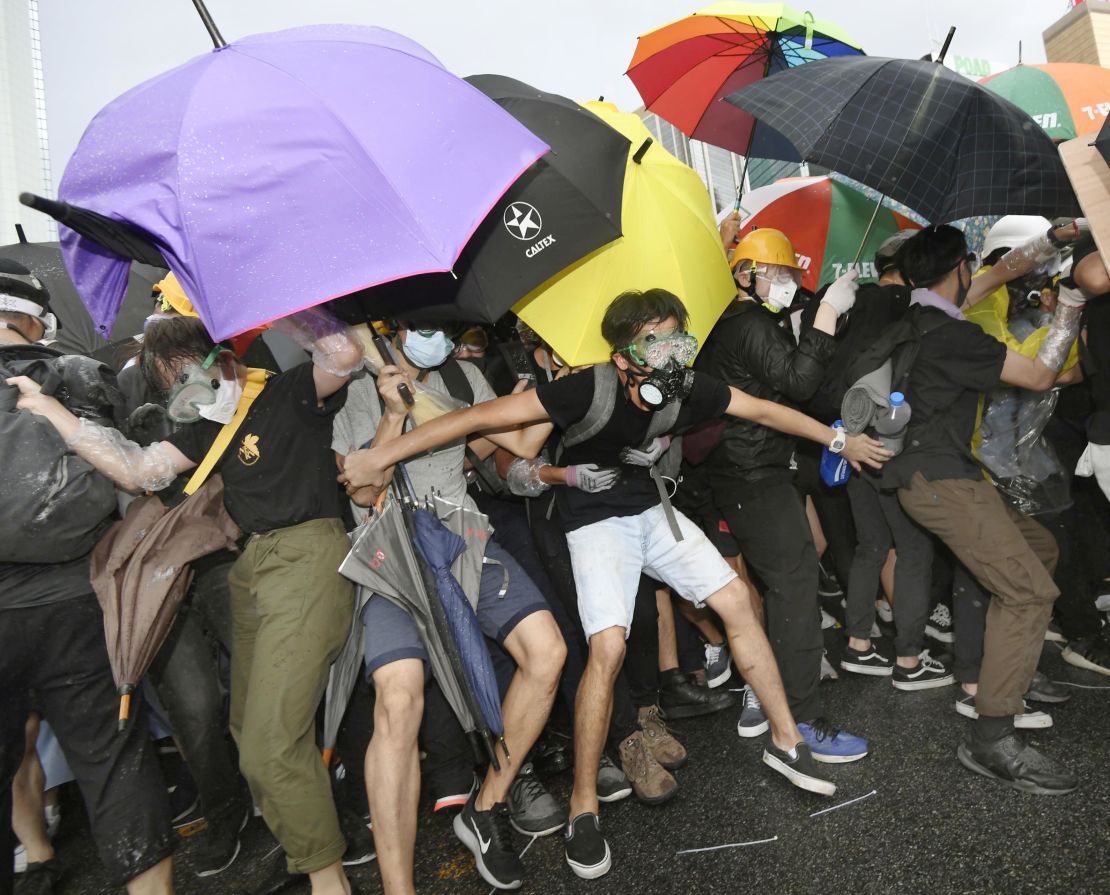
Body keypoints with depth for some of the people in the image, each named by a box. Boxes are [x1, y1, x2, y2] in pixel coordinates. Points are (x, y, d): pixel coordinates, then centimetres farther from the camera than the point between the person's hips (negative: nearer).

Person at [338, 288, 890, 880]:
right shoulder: (591, 391, -29)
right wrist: (381, 457, -32)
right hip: (597, 521, -5)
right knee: (608, 647, -21)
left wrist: (838, 440, 12)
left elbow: (765, 411, 3)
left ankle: (785, 741, 18)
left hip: (653, 509, 6)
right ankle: (583, 805, -2)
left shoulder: (688, 388, -13)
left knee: (735, 600, -2)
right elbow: (484, 415, -31)